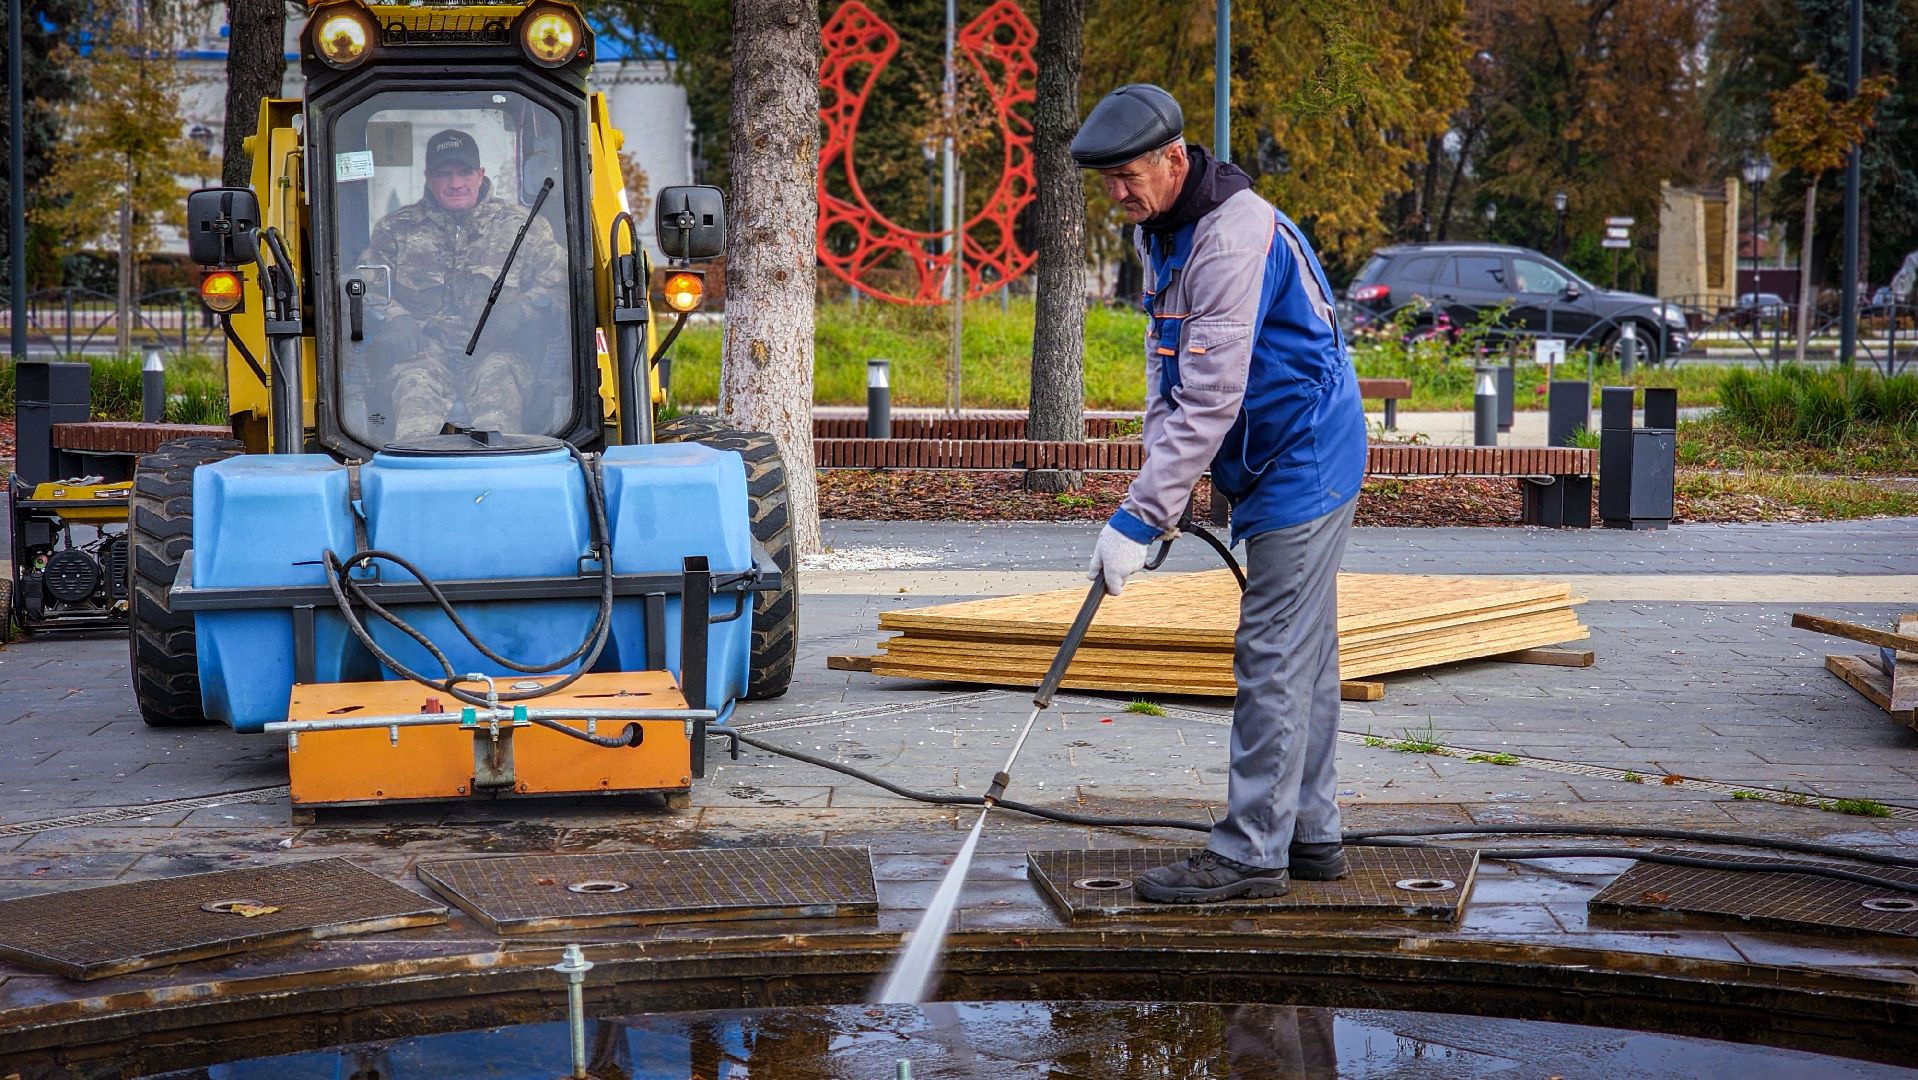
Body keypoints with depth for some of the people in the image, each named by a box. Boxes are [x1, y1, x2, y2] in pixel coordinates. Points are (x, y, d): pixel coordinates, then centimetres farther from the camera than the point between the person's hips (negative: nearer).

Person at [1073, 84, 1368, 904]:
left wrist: (1139, 517, -29)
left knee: (1274, 658, -9)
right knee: (1302, 654, 14)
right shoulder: (1160, 232, 8)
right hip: (1280, 464, 10)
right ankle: (1310, 835, 21)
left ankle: (1252, 853, -5)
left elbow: (1211, 397, -29)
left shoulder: (1235, 236, -25)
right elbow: (1166, 361, 13)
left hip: (1304, 461, -10)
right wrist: (1164, 478, -1)